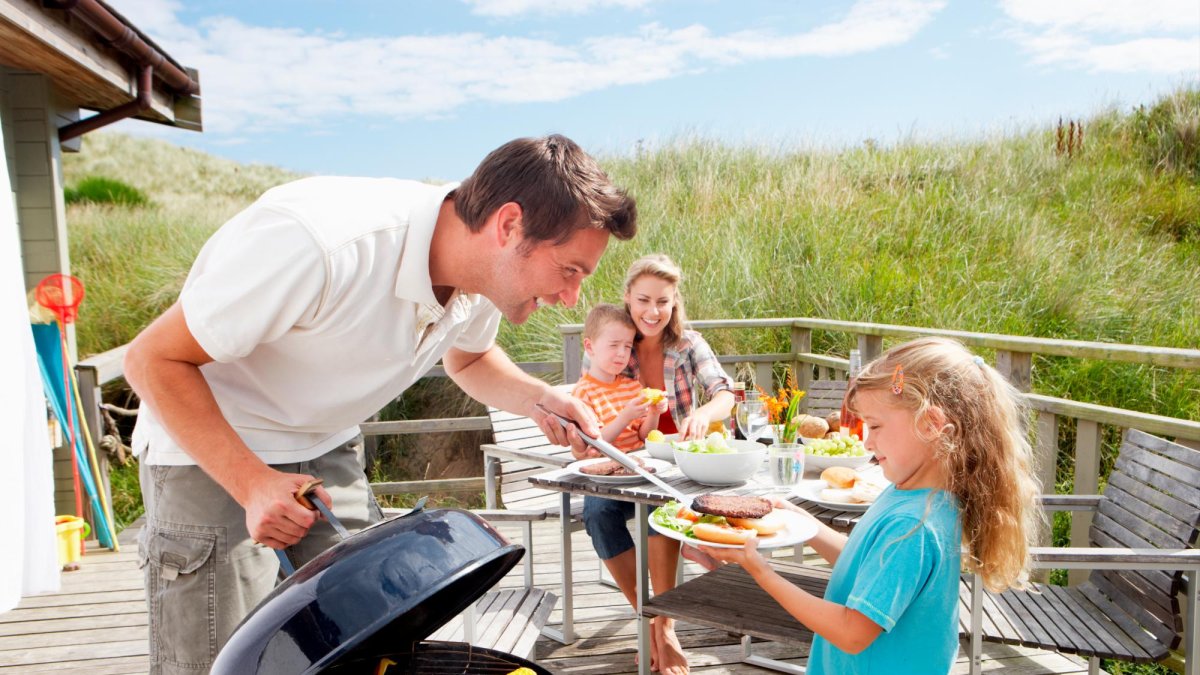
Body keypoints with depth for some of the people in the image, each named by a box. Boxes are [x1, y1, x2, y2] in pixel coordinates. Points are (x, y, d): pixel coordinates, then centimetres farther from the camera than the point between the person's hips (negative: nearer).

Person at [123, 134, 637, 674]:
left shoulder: (487, 269, -12)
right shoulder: (320, 244, -35)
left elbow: (469, 360, 10)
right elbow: (153, 359, -23)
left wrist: (536, 398, -10)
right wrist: (252, 483, -32)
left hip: (329, 453, 6)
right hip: (210, 453, -5)